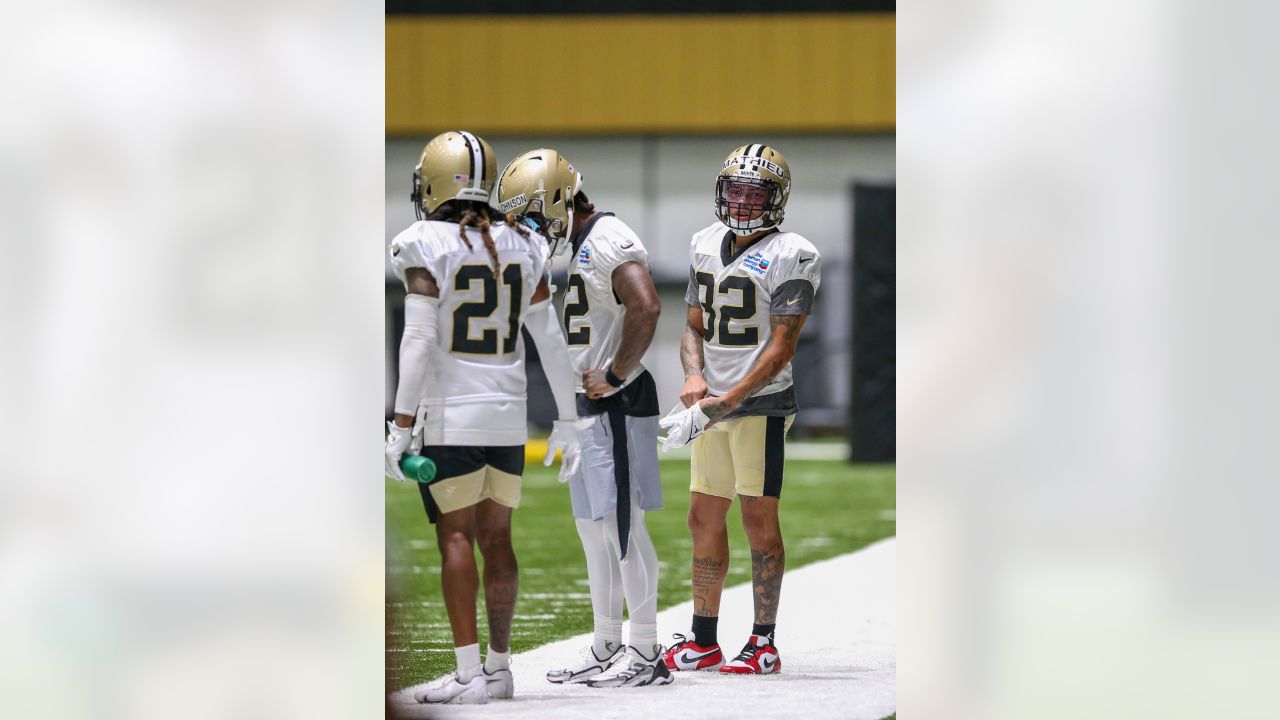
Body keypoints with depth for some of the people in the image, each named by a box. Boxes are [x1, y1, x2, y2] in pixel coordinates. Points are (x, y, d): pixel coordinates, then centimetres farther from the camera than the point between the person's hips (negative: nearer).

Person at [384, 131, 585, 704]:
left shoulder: (426, 248, -9)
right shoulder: (523, 247, 7)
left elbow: (420, 339, -14)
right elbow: (550, 339, 9)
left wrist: (401, 424, -12)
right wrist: (567, 419, 17)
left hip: (449, 416, -5)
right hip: (507, 412, 5)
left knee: (456, 538, -4)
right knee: (496, 538, 11)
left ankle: (468, 673, -8)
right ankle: (499, 667, 15)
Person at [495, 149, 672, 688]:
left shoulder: (608, 242, -16)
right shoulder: (575, 246, 16)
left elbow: (646, 308, -31)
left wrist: (613, 375, -22)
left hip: (616, 403, -10)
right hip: (586, 403, 10)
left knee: (622, 526, -8)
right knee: (593, 527, 13)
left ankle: (646, 654, -4)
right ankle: (607, 647, 21)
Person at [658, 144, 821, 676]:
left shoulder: (788, 256, -10)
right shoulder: (706, 246, 12)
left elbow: (780, 349, -14)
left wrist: (726, 402, -19)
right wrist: (694, 376, -2)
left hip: (760, 404, -7)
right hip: (714, 405, 7)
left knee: (758, 519, -5)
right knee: (704, 518, 9)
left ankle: (764, 644, 0)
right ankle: (703, 641, 16)